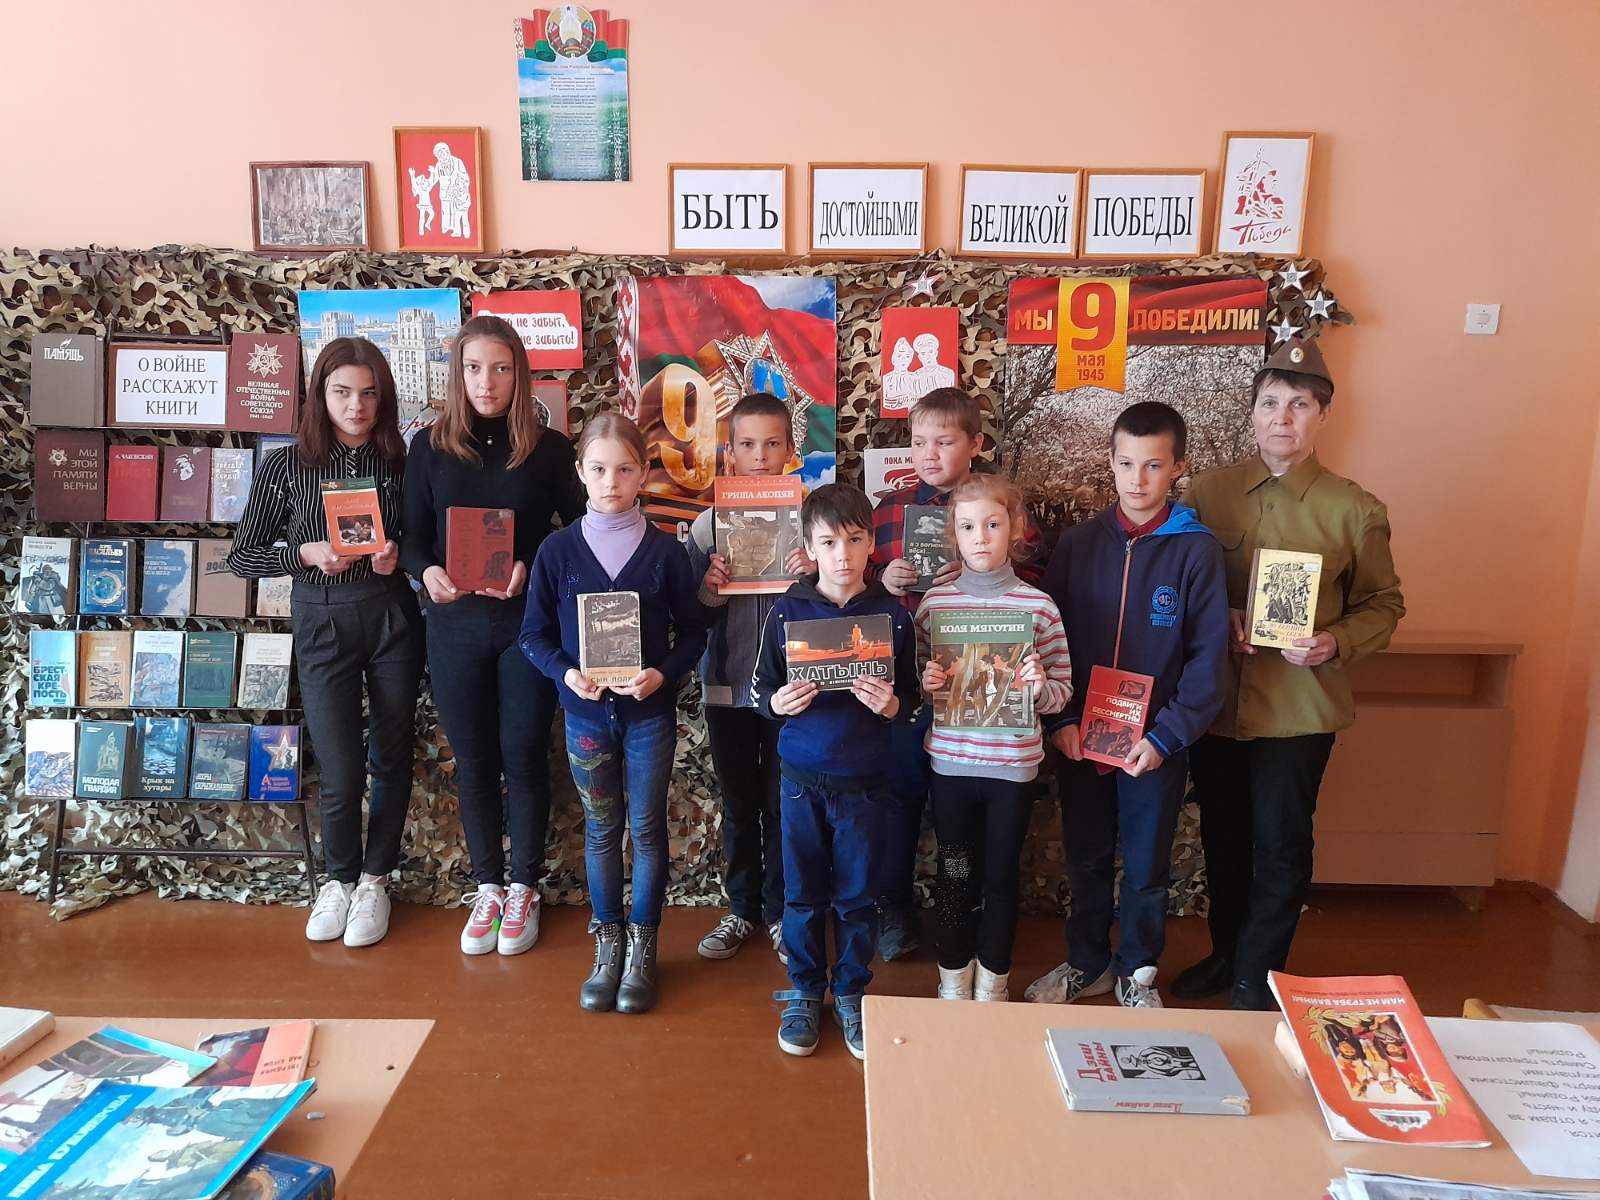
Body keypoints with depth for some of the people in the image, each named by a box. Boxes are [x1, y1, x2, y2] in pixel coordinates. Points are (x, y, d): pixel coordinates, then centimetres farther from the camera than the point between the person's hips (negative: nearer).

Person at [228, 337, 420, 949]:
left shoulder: (402, 461, 0)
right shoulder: (286, 465, -2)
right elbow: (242, 557, 1)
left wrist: (399, 554, -12)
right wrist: (307, 554, -15)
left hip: (394, 618, 1)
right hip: (323, 623, -1)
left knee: (391, 758, 10)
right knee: (341, 771, 0)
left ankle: (374, 880, 30)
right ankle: (339, 878, 27)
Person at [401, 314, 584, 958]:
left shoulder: (548, 448, 0)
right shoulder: (430, 445, 4)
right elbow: (411, 537, 5)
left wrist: (530, 568, -15)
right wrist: (428, 571, -16)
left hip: (529, 621, -1)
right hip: (454, 622, 2)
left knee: (524, 755, 5)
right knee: (473, 759, 10)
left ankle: (524, 887, 21)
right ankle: (487, 887, 25)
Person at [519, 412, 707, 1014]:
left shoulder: (665, 551, -6)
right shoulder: (557, 550, -4)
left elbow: (693, 632, -2)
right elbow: (535, 633, 1)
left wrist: (663, 674, -18)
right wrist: (566, 672, -16)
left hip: (650, 711, -1)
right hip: (586, 711, 1)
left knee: (647, 828, 8)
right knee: (601, 830, 12)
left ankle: (642, 947, 24)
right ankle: (607, 943, 28)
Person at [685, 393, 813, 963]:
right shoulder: (709, 524, 0)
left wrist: (812, 579, -20)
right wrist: (708, 590, -16)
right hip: (727, 682, 2)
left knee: (782, 804, 9)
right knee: (738, 804, 14)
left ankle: (779, 910, 27)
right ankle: (742, 909, 30)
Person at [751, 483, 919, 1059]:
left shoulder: (893, 616, -5)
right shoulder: (787, 612, -4)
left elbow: (913, 699, 2)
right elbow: (759, 688, 2)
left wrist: (891, 705, -18)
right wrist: (778, 702, -19)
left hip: (865, 780, 0)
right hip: (802, 777, 0)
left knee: (858, 897, 12)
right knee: (804, 893, 12)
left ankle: (851, 994, 33)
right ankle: (804, 992, 32)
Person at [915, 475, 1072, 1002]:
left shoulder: (1038, 605, -6)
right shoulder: (934, 601, -2)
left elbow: (1062, 692, 1)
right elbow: (915, 680, 9)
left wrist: (1040, 687, -20)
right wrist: (927, 683, -13)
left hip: (1013, 764, -1)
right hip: (950, 761, 1)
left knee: (1001, 874, 13)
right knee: (954, 874, 13)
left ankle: (993, 981, 33)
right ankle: (953, 978, 33)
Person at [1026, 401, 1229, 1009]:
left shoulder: (1196, 549, -8)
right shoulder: (1077, 543, 0)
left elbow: (1208, 655, -8)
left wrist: (1165, 736, -14)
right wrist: (1062, 719, -7)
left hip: (1156, 744, -2)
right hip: (1080, 737, 2)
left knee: (1146, 867, 13)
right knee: (1086, 859, 16)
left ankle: (1136, 971, 35)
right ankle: (1086, 963, 37)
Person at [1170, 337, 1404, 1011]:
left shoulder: (1355, 510, -4)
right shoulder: (1208, 493, 1)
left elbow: (1384, 604, 3)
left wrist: (1338, 644, -16)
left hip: (1300, 707, -2)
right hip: (1216, 701, 2)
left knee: (1280, 846, 6)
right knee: (1222, 838, 16)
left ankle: (1258, 980, 24)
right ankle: (1226, 952, 37)